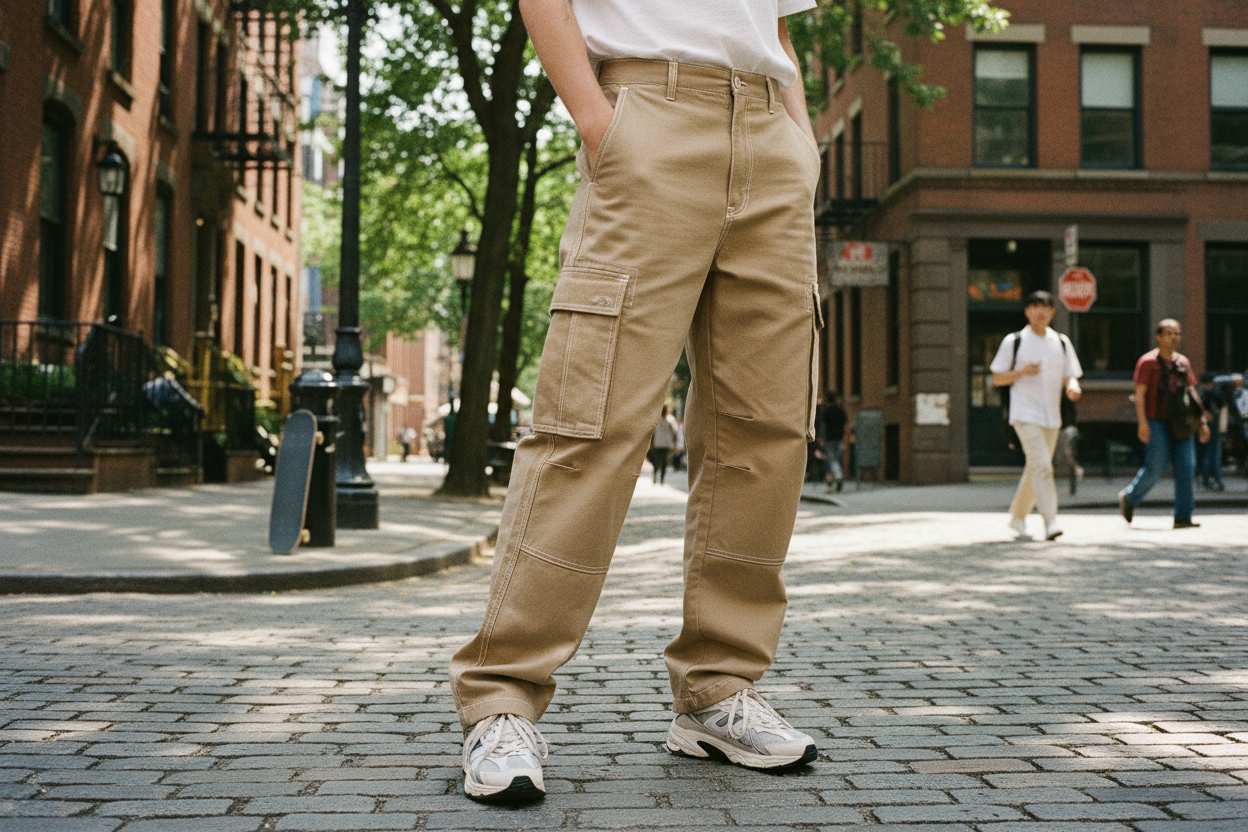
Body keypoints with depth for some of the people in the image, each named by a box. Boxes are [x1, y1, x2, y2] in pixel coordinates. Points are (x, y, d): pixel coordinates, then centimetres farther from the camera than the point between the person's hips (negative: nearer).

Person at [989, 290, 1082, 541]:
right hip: (1025, 414, -5)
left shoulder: (1062, 342, 12)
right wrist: (1022, 372, -16)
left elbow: (1070, 376, 11)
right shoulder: (1014, 341, 0)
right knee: (1041, 466, -19)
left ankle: (1018, 516, 31)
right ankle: (1050, 522, -23)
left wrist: (1073, 387, -13)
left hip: (1052, 417, 5)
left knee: (1034, 468, 13)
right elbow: (997, 379, 2)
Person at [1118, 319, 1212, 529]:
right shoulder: (1148, 361, -3)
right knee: (1156, 467, -9)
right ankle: (1129, 498, 16)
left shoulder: (1183, 362, 15)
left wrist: (1202, 421, 14)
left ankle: (1183, 517, -1)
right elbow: (1139, 393, -8)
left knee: (1186, 468, -3)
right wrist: (1142, 422, -17)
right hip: (1156, 422, -6)